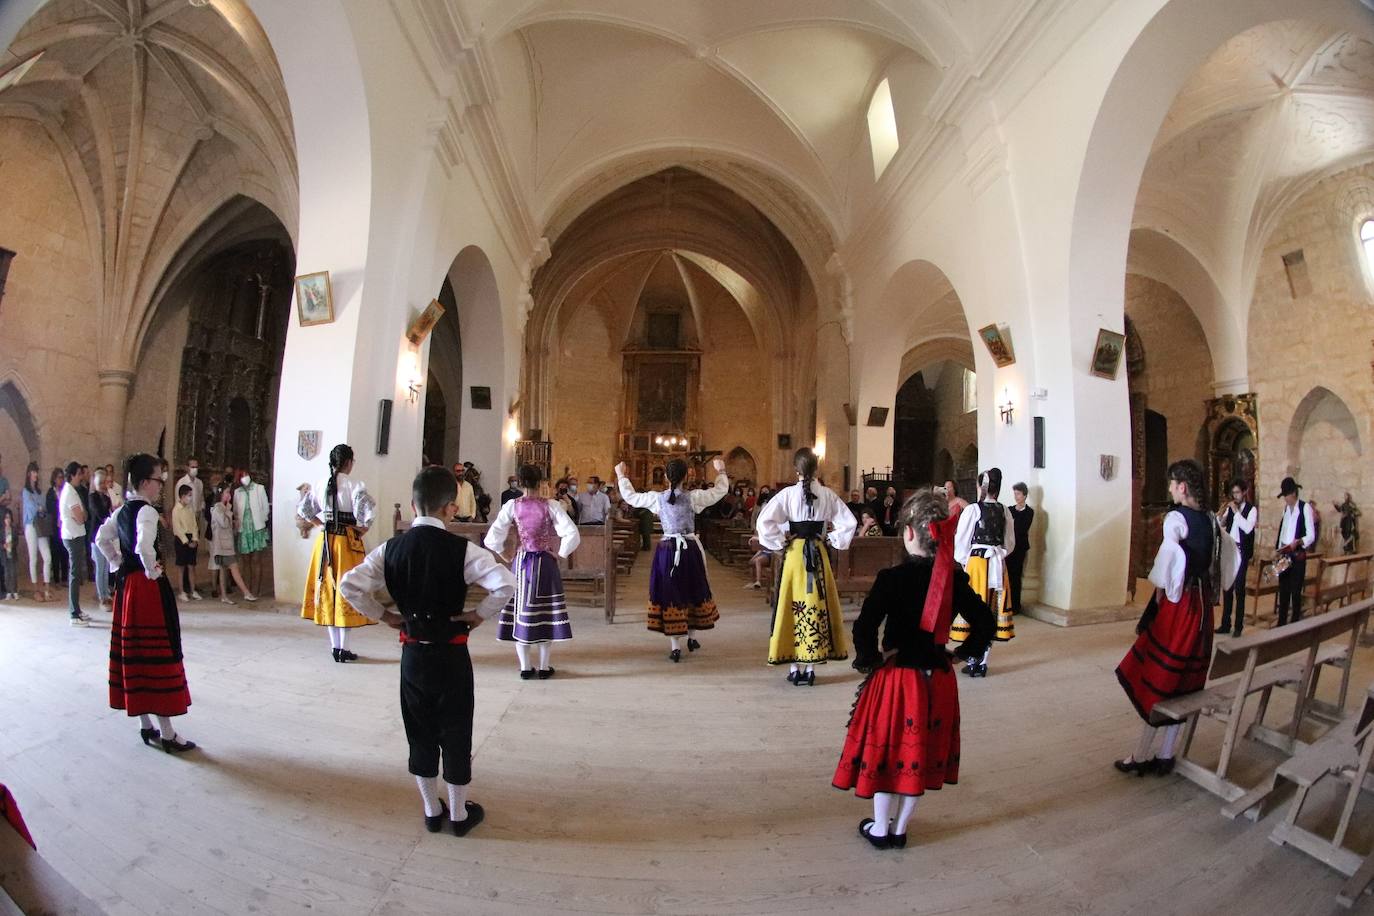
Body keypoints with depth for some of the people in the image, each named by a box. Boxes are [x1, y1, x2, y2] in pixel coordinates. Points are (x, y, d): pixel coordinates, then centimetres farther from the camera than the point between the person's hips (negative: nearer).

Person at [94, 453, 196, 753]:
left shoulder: (122, 510, 9)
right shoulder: (146, 511, -18)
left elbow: (101, 539, 20)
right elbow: (144, 547, -32)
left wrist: (118, 564, 17)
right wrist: (152, 572, -16)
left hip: (126, 583, 9)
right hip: (148, 588, -9)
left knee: (135, 653, 14)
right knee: (158, 655, -2)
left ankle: (146, 726, 25)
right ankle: (167, 733, 5)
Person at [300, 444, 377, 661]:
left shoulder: (321, 484, 3)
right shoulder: (354, 485, -14)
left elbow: (302, 508, 13)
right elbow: (368, 509, -26)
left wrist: (320, 524, 15)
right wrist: (363, 529, -10)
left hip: (324, 541, 5)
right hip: (347, 543, -5)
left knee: (328, 589, 13)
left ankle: (334, 646, 22)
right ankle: (343, 649, 8)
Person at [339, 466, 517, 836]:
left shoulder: (392, 548, -5)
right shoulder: (461, 549, -17)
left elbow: (349, 584, -6)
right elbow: (506, 583, -28)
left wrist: (383, 615, 3)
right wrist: (479, 614, -13)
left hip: (412, 653, 4)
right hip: (451, 654, -3)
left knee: (420, 733, 19)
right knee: (456, 734, 12)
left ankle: (432, 810, 34)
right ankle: (459, 814, 27)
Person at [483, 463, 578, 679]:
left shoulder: (512, 506, -7)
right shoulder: (550, 505, -11)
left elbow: (492, 538, -9)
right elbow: (573, 536, -16)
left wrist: (505, 555, 4)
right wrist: (560, 554, -3)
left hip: (521, 562, 1)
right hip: (545, 563, -1)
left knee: (521, 609, 11)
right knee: (546, 612, 9)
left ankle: (525, 667, 17)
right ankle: (544, 667, 16)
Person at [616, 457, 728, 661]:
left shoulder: (657, 498, -5)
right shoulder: (693, 497, -9)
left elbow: (630, 497, 8)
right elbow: (721, 490, 3)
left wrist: (621, 476, 23)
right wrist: (721, 471, 21)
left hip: (667, 549, 0)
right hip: (690, 548, 0)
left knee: (669, 593, 7)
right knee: (693, 591, 19)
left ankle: (675, 647, 8)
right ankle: (691, 638, 33)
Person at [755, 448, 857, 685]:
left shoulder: (787, 494, -8)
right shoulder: (827, 495, -2)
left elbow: (764, 521, -16)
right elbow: (849, 522, 0)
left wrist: (779, 542, -4)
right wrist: (833, 541, 9)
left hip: (794, 554, -1)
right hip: (818, 555, 2)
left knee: (794, 606, 7)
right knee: (817, 607, 9)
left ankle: (795, 667, 13)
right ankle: (811, 667, 15)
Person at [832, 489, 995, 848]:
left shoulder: (892, 578, -19)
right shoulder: (955, 578, -5)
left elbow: (864, 628, -26)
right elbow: (984, 623, 4)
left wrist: (870, 659, -10)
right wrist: (963, 653, 13)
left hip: (896, 677, -4)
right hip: (937, 679, 5)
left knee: (888, 749, 13)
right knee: (919, 753, 18)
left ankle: (880, 828, 29)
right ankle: (899, 829, 33)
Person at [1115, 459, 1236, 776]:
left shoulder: (1176, 517, -15)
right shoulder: (1210, 520, 8)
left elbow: (1169, 556, -27)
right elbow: (1232, 553, 18)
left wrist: (1159, 592, -15)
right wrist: (1211, 586, 18)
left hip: (1177, 604, -7)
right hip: (1203, 604, 7)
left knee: (1158, 679, 1)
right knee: (1184, 681, 12)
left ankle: (1141, 757, 8)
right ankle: (1165, 756, 21)